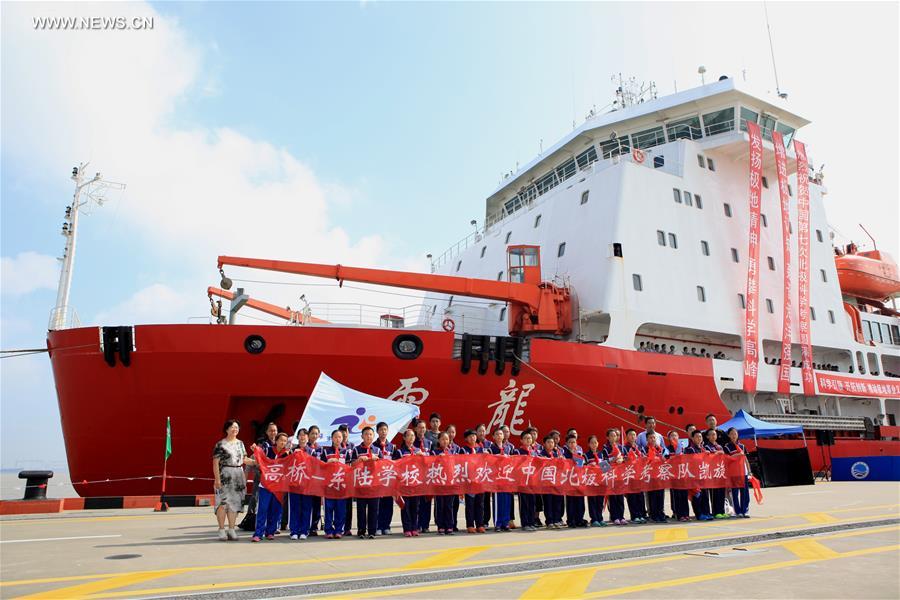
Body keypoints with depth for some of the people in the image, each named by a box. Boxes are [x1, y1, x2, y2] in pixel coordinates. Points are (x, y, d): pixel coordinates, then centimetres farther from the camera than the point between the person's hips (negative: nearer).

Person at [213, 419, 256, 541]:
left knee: (235, 503, 6)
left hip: (238, 476, 5)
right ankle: (222, 530, 3)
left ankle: (231, 529, 15)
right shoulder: (220, 444, -5)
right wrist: (217, 479, -14)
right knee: (223, 502, -7)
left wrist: (256, 462, 7)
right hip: (225, 476, -5)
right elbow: (215, 463, -8)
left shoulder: (240, 443, 13)